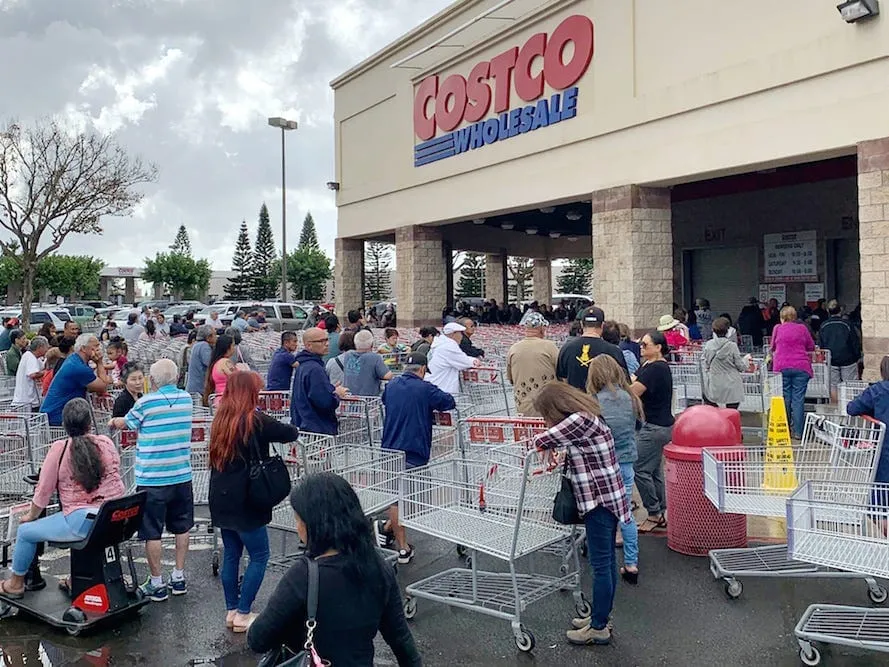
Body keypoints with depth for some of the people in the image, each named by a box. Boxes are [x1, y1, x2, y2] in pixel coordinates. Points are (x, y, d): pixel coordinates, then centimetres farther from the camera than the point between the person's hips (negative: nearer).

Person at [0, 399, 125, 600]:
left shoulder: (59, 449, -6)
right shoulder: (106, 443, 4)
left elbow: (43, 490, 0)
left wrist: (31, 515, 18)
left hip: (81, 522, -5)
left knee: (25, 531, 19)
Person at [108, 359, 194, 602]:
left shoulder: (146, 402, -12)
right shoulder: (186, 399, 2)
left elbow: (125, 424, 5)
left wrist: (113, 421, 27)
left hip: (152, 479, -5)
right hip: (182, 475, 5)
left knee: (152, 533, 6)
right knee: (181, 527, 16)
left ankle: (156, 584, 14)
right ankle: (179, 577, 25)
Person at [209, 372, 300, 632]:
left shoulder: (221, 419, 7)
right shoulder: (255, 420, -14)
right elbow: (290, 434, -8)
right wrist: (293, 429, 15)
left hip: (221, 500, 8)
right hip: (244, 501, -7)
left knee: (231, 554, 15)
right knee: (259, 556, 4)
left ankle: (231, 611, 22)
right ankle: (243, 614, 6)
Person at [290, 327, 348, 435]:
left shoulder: (303, 366, 13)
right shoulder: (314, 369, -19)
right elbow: (325, 402, -25)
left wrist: (332, 390, 10)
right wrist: (337, 394, -5)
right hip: (318, 429, -10)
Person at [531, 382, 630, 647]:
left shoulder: (580, 420, -20)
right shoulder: (587, 418, 11)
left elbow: (542, 440, -17)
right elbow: (558, 436, 18)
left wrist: (533, 441, 3)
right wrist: (546, 440, 1)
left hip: (599, 501, -10)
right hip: (606, 498, 10)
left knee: (600, 565, 0)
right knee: (607, 561, 17)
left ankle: (599, 628, 10)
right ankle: (601, 617, 28)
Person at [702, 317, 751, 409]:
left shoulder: (707, 345, -4)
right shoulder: (732, 346, -12)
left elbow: (704, 365, 2)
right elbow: (741, 366, -3)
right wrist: (746, 359, 17)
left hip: (714, 385, 2)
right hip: (732, 386, -2)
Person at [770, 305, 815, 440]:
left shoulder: (778, 328, 6)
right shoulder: (802, 328, 7)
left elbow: (773, 347, 18)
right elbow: (811, 347, 17)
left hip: (782, 367, 0)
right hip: (801, 367, 0)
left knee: (784, 398, 6)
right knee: (798, 399, 0)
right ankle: (798, 432, -1)